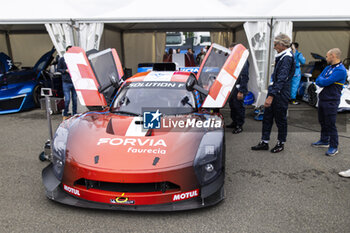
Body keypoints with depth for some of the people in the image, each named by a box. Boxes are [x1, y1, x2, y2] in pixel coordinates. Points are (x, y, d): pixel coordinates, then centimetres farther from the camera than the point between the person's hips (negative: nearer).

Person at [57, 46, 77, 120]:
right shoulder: (62, 59, 3)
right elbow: (58, 69, 6)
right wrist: (65, 71, -9)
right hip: (66, 82, -2)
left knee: (75, 99, 7)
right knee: (67, 99, -4)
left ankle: (74, 114, 19)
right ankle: (65, 115, 12)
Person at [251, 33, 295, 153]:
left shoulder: (287, 58, -17)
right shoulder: (281, 57, 13)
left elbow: (282, 79, -25)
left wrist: (271, 96, -31)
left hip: (281, 93, -9)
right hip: (273, 90, 9)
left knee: (280, 119, 5)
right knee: (267, 117, 11)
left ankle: (281, 143, 21)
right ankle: (264, 142, 20)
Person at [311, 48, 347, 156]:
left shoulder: (340, 70, -16)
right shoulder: (328, 67, 12)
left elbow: (326, 82, -23)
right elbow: (318, 81, 9)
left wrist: (321, 80, -2)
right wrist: (323, 81, -11)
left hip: (331, 101, -9)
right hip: (322, 99, 9)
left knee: (330, 124, -4)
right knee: (323, 122, 18)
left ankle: (334, 147, 6)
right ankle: (324, 141, 32)